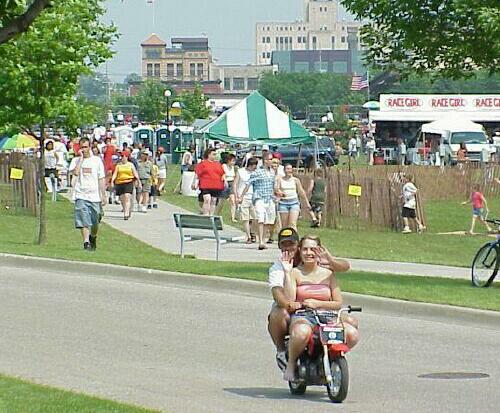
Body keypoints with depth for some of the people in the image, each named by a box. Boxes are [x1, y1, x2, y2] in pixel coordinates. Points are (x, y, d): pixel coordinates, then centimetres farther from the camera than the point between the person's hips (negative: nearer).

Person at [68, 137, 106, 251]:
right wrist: (81, 158, -12)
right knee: (84, 222, -13)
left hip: (95, 196, 1)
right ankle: (86, 242, -13)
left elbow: (101, 179, 7)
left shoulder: (97, 160, 6)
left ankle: (93, 237, 36)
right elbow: (75, 172, -16)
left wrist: (103, 195, 2)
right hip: (81, 195, -1)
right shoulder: (76, 160, 4)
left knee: (95, 222, 10)